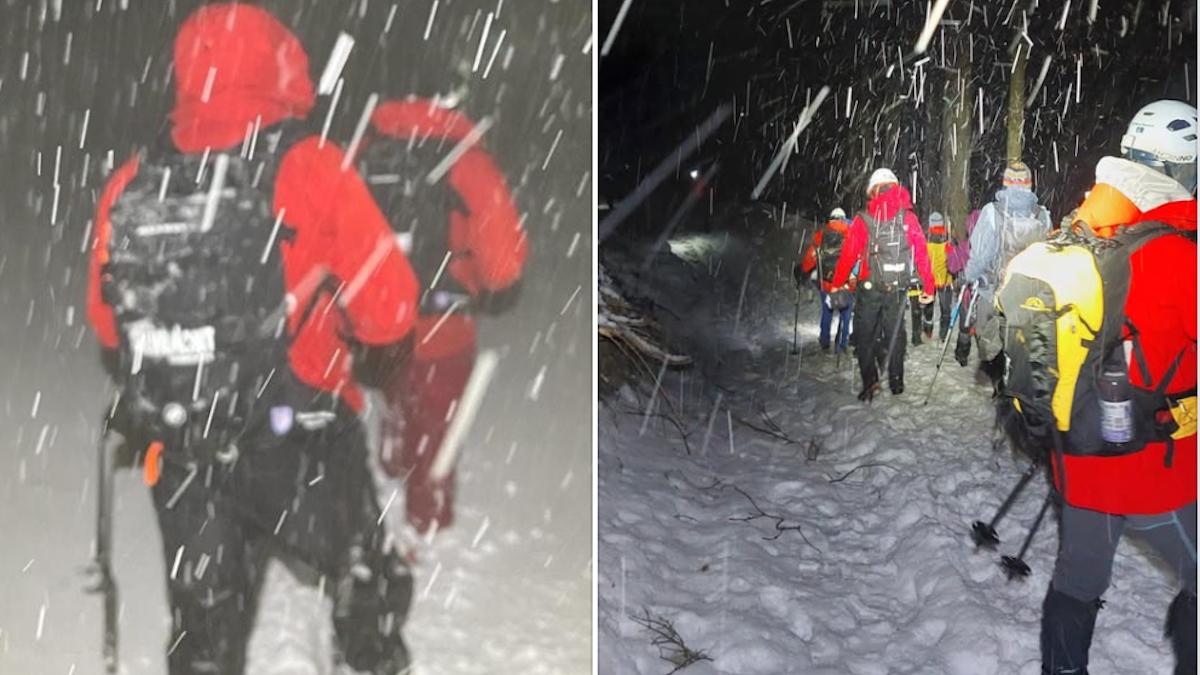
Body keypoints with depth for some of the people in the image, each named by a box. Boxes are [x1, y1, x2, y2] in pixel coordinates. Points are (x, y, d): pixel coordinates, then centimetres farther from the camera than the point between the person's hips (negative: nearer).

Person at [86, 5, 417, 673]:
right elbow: (390, 314, -13)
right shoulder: (309, 169, -15)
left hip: (177, 454, 5)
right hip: (299, 446, -4)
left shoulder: (129, 185, -2)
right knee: (370, 589, 19)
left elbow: (107, 324, 9)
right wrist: (371, 359, 9)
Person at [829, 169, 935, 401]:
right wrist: (929, 287, 7)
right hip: (897, 288, 2)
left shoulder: (862, 220, -6)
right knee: (895, 333, 15)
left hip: (869, 288, -2)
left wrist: (837, 285, 5)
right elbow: (922, 253, 0)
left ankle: (869, 380, -1)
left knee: (864, 334, 8)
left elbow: (848, 255, -5)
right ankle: (896, 381, 21)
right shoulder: (908, 217, -1)